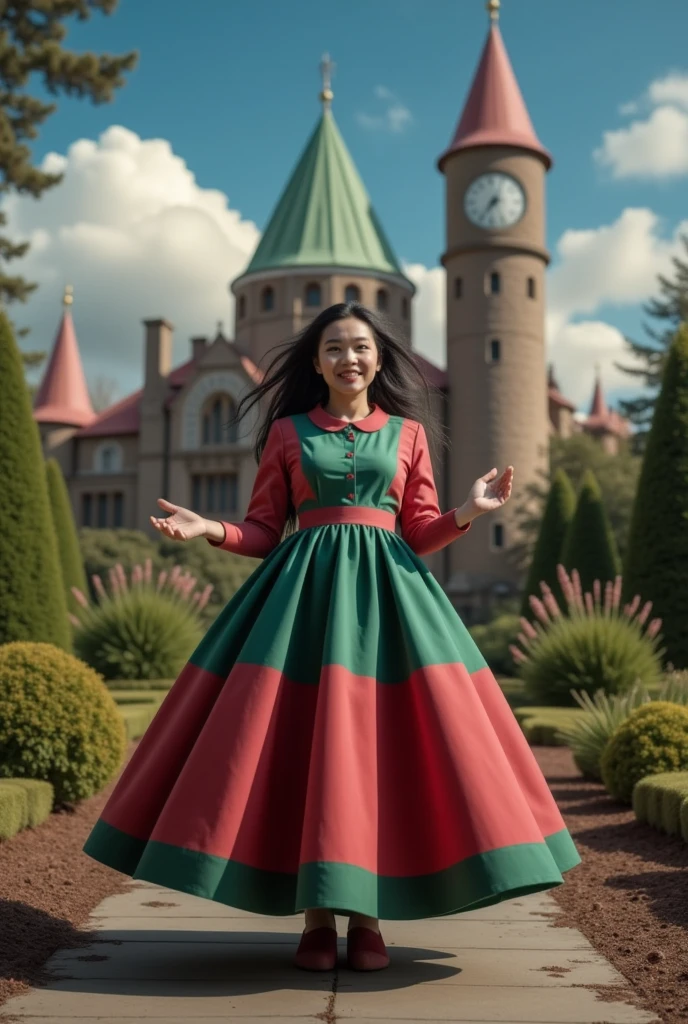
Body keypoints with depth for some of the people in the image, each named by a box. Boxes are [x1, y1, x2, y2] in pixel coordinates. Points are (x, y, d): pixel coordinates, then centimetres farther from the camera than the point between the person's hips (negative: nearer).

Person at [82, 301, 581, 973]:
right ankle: (316, 915, 4)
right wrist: (212, 530, -8)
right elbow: (263, 532, 10)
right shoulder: (287, 431, 10)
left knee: (382, 743, -6)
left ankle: (367, 915, 4)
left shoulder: (408, 432, 12)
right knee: (303, 739, -6)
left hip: (386, 589, 1)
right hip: (304, 589, 0)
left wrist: (467, 512, -7)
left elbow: (420, 533, 11)